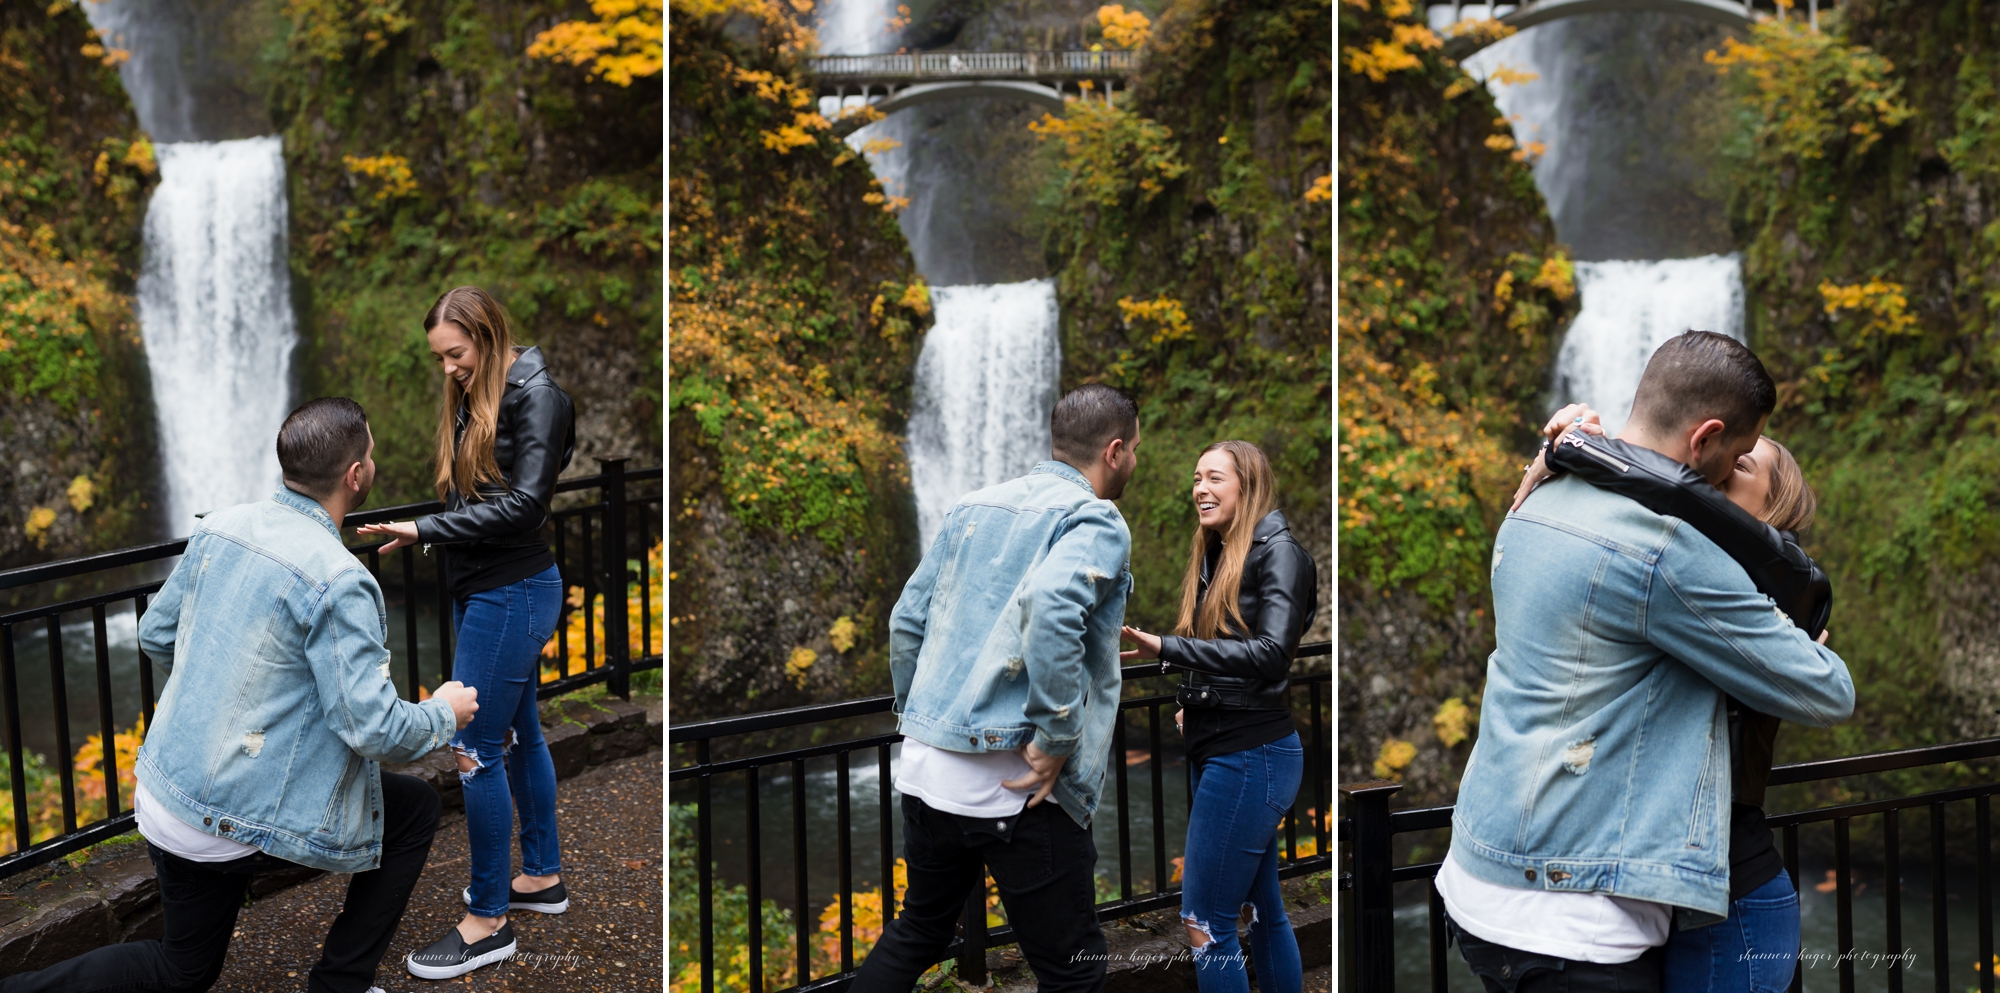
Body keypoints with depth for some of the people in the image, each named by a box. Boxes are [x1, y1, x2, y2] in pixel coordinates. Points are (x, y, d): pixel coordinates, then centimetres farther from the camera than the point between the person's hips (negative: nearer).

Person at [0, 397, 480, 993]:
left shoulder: (221, 527, 0)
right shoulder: (339, 584, -22)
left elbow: (155, 636, 13)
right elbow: (374, 729, -23)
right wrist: (445, 713, -3)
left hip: (170, 799, 8)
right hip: (243, 821, -8)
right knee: (416, 812, 12)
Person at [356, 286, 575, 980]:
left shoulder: (536, 396, -14)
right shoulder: (469, 400, 12)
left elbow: (523, 504, -21)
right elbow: (469, 497, 12)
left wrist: (426, 529, -21)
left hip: (512, 591, -9)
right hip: (479, 588, 9)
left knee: (476, 747, -6)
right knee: (518, 734, 17)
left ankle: (488, 920, 4)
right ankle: (542, 877, 31)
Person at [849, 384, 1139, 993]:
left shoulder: (973, 508, 14)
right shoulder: (1095, 522, -8)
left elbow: (907, 619, 15)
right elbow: (1051, 606, -28)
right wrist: (1057, 739, -21)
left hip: (925, 767, 8)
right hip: (1013, 785, -7)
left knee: (917, 931, 26)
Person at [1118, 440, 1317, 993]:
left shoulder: (1278, 552, -10)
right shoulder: (1215, 558, 15)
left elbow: (1271, 652, -22)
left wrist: (1168, 650, -28)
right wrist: (1193, 703, 7)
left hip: (1251, 754, -9)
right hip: (1216, 750, 9)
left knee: (1205, 924, -8)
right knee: (1263, 911, 15)